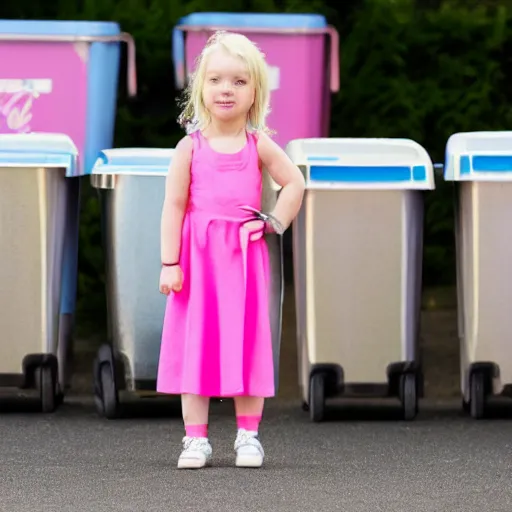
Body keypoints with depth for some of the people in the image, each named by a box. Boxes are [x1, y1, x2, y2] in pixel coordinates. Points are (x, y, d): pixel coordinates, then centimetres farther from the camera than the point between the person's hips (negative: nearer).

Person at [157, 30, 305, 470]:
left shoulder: (259, 144, 1)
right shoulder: (191, 147, -2)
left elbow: (294, 183, 10)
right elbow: (174, 205, -3)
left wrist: (276, 222, -2)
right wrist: (169, 263, -6)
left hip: (245, 256, 1)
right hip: (198, 257, -1)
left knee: (247, 342, 4)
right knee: (195, 342, 0)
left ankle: (249, 436, 11)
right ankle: (196, 438, 5)